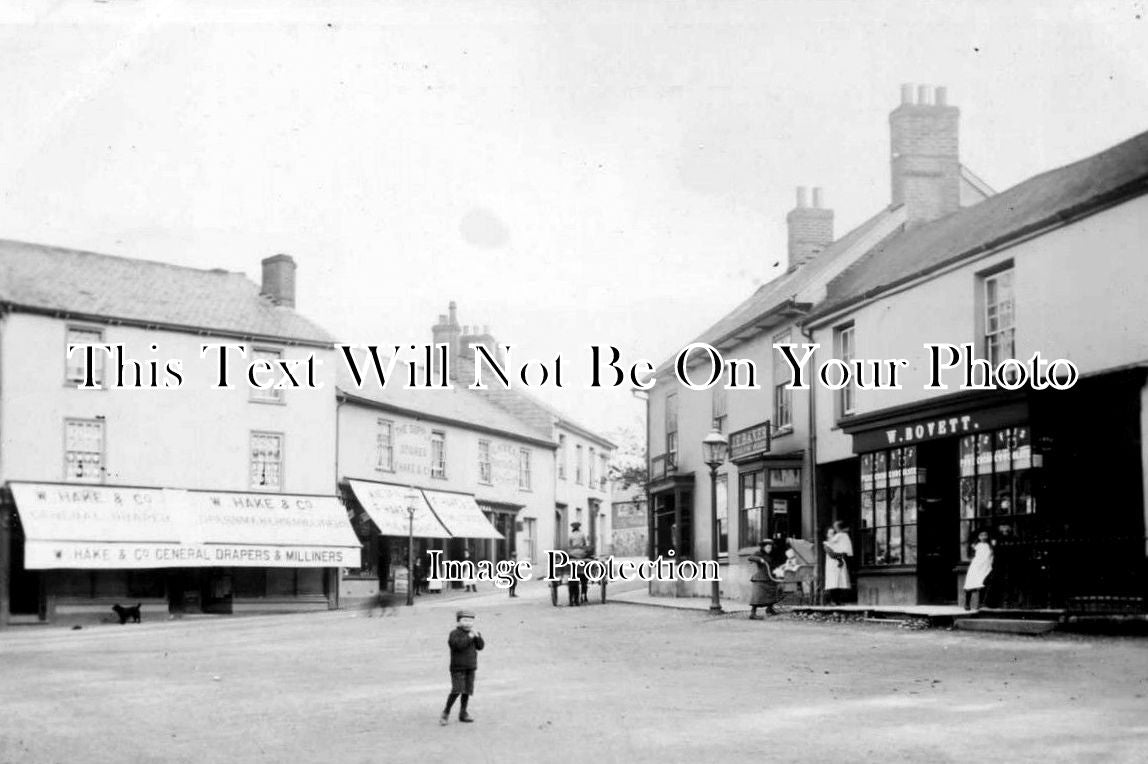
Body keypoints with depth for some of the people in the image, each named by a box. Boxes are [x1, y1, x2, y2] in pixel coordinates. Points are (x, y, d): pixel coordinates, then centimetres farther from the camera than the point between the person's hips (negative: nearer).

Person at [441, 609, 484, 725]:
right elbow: (458, 644, -26)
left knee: (467, 690, 7)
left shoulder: (475, 633, 10)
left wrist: (477, 636, -13)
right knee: (457, 690, -14)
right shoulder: (455, 633, -9)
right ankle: (446, 713, -1)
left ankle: (463, 713, 18)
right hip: (458, 668, -6)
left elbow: (481, 646, 1)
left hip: (470, 667, 6)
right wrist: (469, 636, -23)